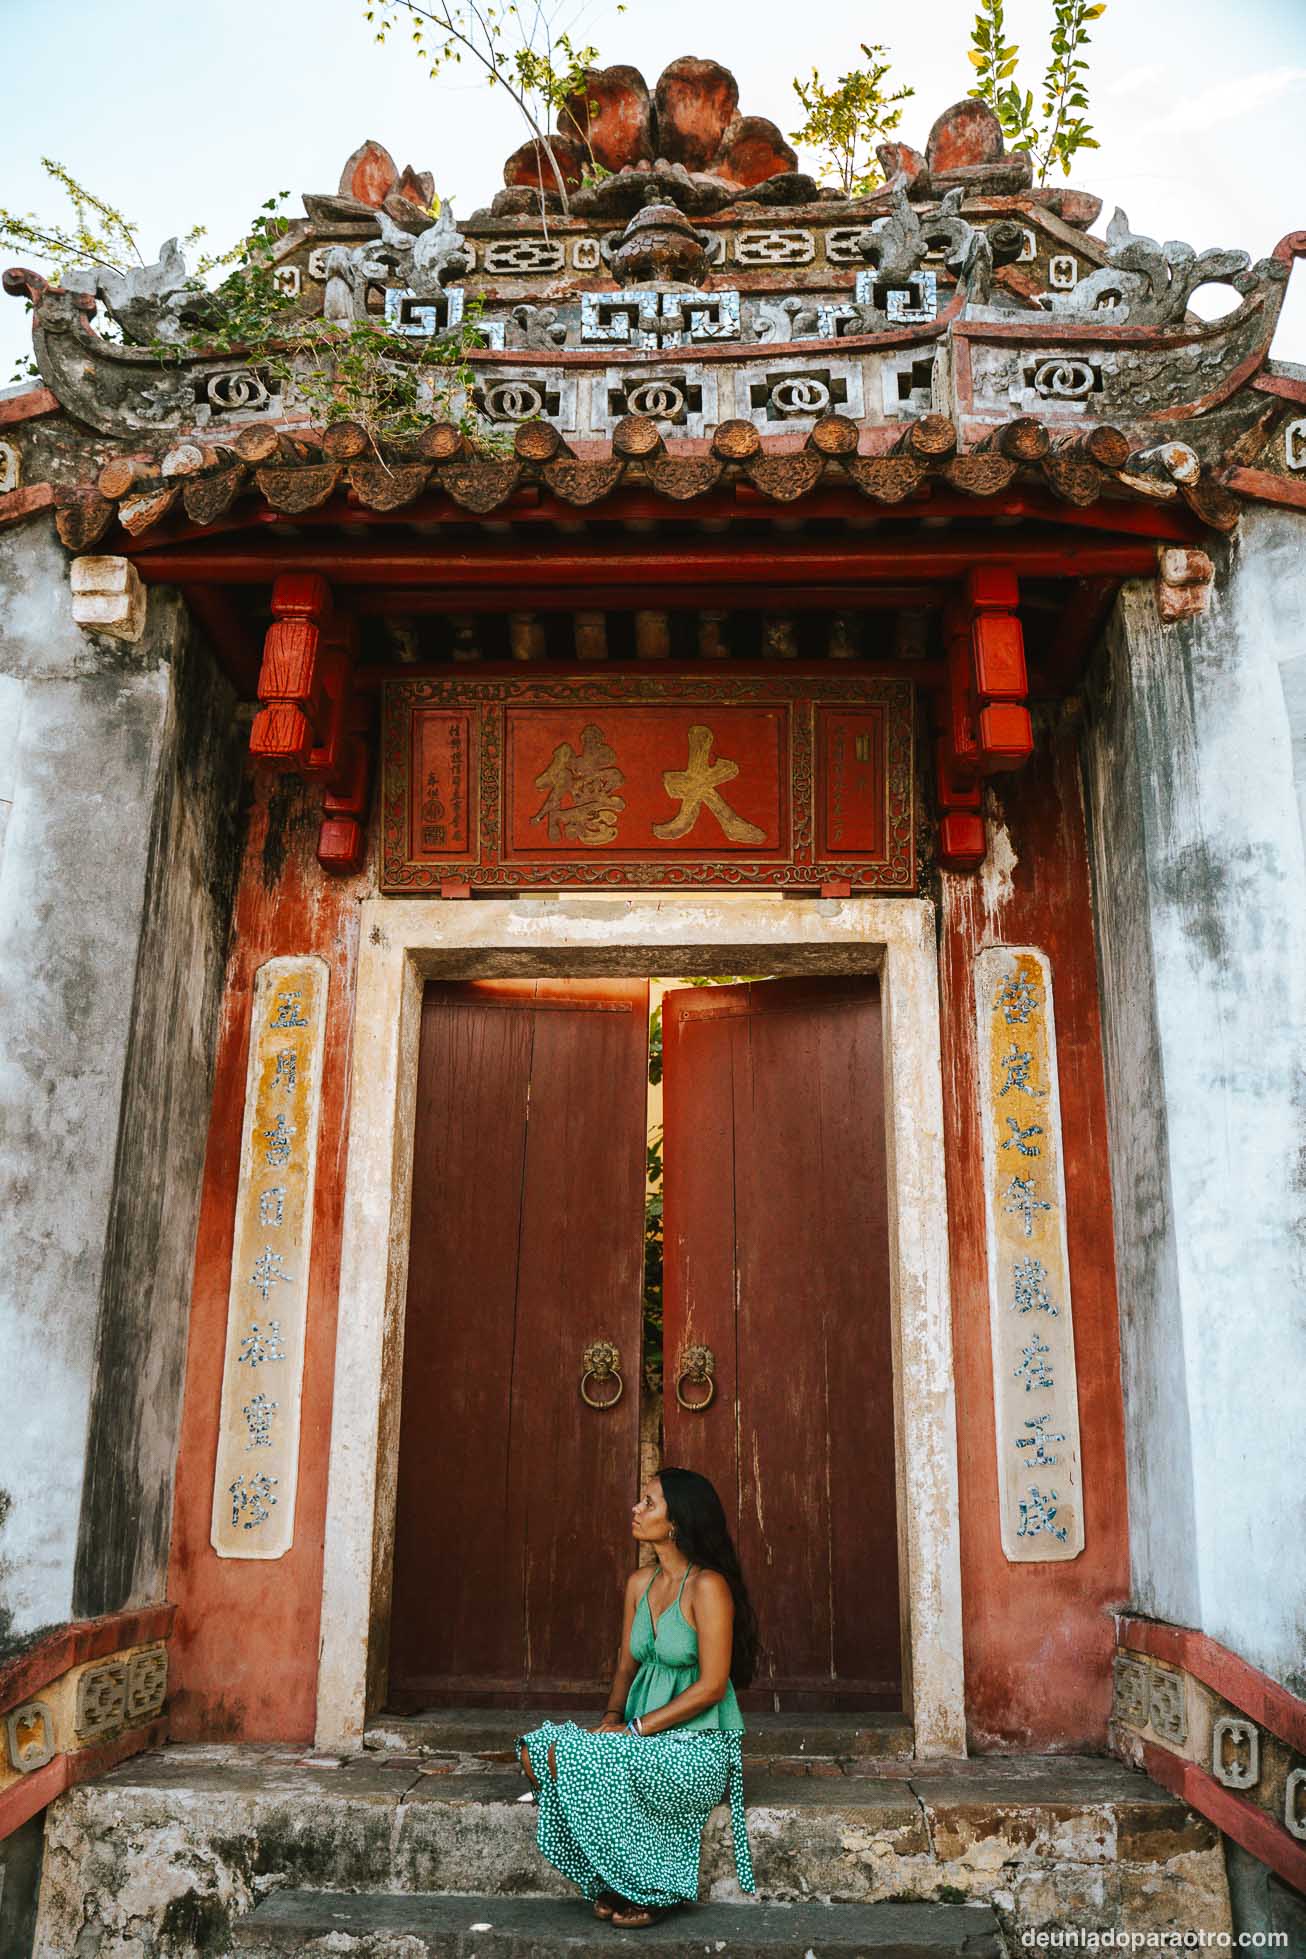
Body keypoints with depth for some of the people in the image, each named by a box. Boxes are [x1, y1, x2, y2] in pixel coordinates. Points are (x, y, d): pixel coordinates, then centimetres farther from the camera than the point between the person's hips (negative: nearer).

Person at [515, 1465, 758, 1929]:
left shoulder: (708, 1586, -14)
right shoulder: (640, 1582, 9)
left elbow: (712, 1685, -18)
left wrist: (636, 1728, -18)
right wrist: (612, 1716, -6)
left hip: (698, 1746, -7)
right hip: (643, 1737, 7)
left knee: (577, 1760, -25)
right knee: (537, 1747, -14)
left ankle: (653, 1890, -4)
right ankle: (613, 1884, 1)